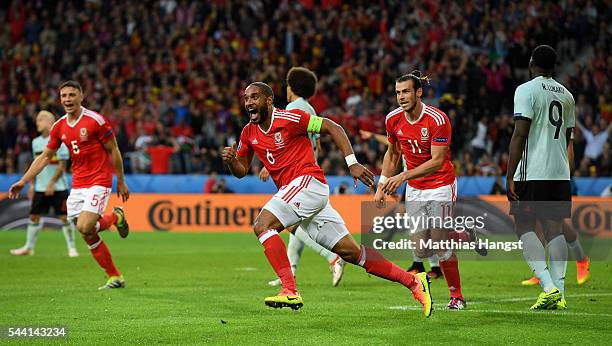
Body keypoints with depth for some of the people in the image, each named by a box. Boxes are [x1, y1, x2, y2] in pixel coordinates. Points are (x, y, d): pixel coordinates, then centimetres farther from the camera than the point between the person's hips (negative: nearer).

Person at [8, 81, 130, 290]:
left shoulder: (95, 120, -12)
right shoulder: (59, 127, 5)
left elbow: (113, 151, -5)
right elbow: (45, 157, 12)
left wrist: (121, 182, -2)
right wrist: (23, 182, 6)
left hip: (98, 182, -6)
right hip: (77, 185, 6)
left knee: (85, 227, -21)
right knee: (88, 236, 2)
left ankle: (115, 217, 10)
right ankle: (115, 277, 14)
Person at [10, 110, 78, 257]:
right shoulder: (36, 142, 11)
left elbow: (62, 165, -11)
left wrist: (52, 183, -17)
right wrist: (32, 184, 12)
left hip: (58, 187, -6)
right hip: (40, 188, 6)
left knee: (64, 217, -6)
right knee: (34, 216, 6)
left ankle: (72, 248, 3)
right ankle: (29, 247, 14)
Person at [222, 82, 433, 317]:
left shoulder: (289, 118, -8)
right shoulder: (249, 133, 14)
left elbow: (333, 128, -5)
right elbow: (241, 171, 20)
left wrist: (352, 163, -12)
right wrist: (231, 159, -3)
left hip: (308, 182, -7)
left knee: (262, 225, -21)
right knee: (350, 252, 6)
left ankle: (290, 292, -27)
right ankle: (413, 281, 11)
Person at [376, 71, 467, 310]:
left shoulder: (437, 120, -20)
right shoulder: (393, 119, -3)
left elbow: (437, 161, -23)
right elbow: (392, 154, 13)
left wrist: (403, 176, -30)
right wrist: (382, 185, 6)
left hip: (440, 186, -5)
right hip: (414, 189, 5)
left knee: (440, 244, -10)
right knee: (420, 250, 0)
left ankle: (457, 296, 7)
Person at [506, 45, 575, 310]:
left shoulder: (526, 90, -7)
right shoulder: (566, 95, 15)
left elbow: (520, 135, -13)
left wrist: (510, 176, -12)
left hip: (532, 173, -6)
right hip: (560, 174, 6)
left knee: (525, 228, 0)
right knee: (554, 228, 8)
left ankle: (549, 287, -15)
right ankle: (559, 295, 2)